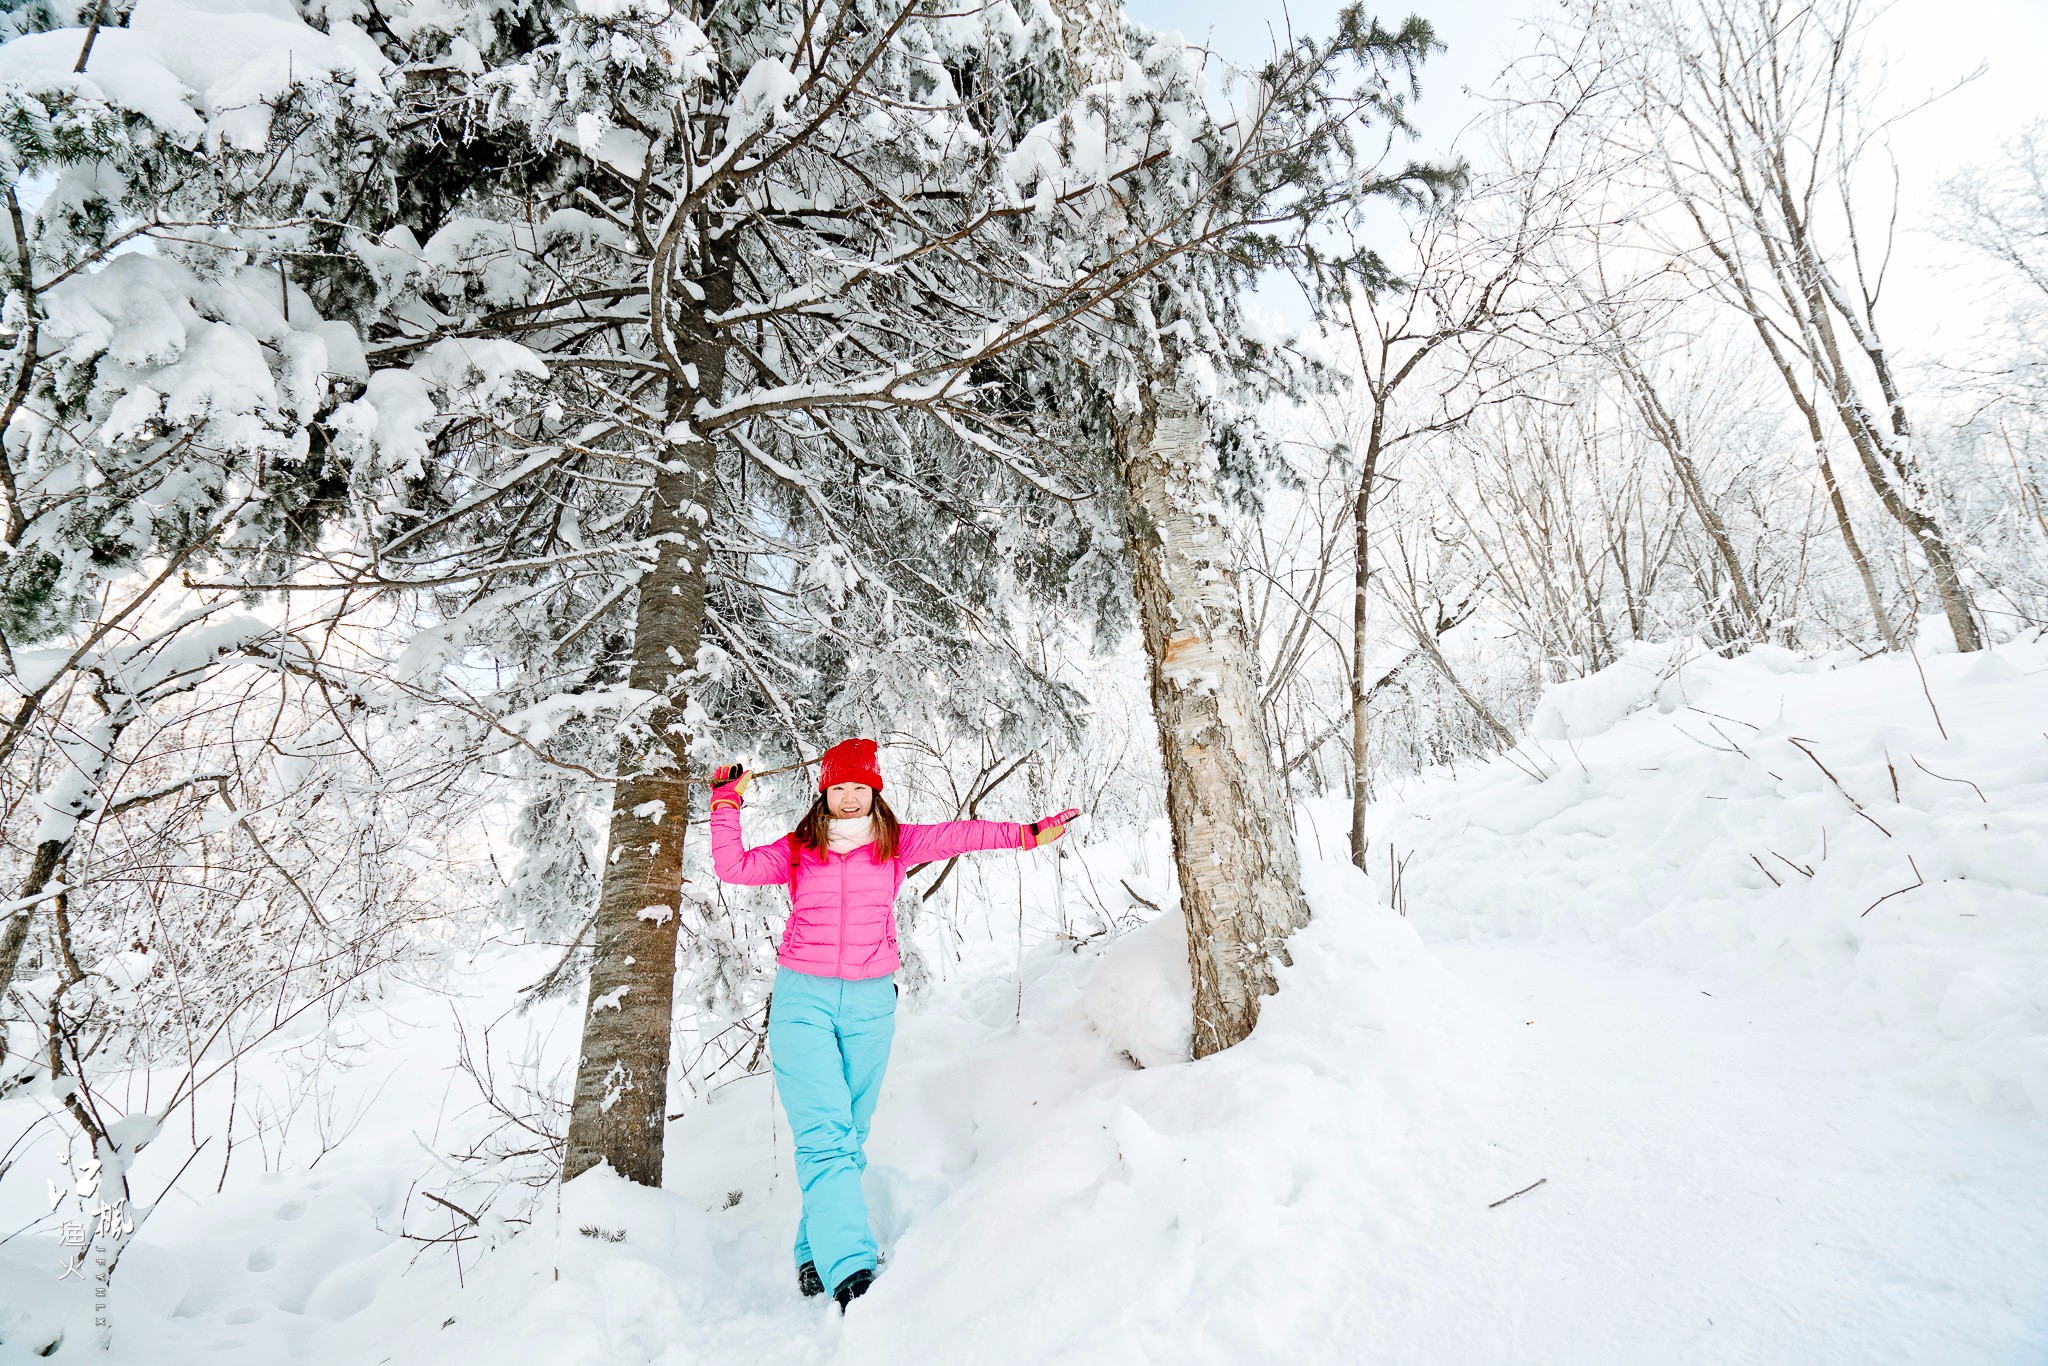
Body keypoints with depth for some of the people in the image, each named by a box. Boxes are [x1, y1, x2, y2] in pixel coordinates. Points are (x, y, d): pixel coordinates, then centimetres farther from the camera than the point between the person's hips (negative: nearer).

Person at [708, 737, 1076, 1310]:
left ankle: (815, 1257, 21)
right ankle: (850, 1272, -19)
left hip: (870, 1003, 2)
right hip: (802, 999, -1)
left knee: (849, 1138, 5)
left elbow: (959, 835, 7)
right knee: (825, 1136, -13)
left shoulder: (896, 843, 8)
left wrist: (1026, 833, 5)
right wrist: (727, 802, -4)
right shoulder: (798, 849, 6)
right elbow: (733, 867, -3)